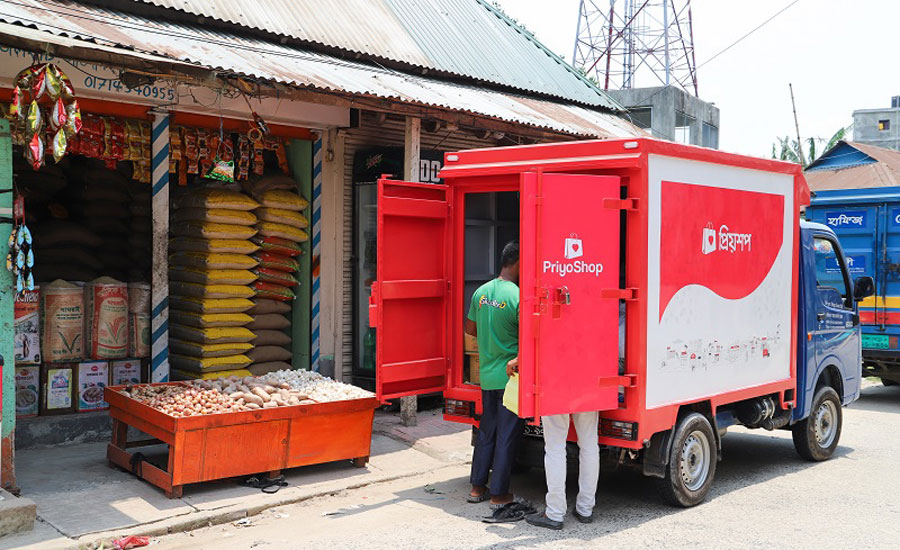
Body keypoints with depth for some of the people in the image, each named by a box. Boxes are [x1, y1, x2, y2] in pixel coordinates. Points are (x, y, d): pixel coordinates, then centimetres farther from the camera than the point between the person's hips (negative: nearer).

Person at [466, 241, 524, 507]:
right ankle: (499, 493, 11)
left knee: (486, 431, 17)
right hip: (510, 376, -7)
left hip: (486, 374, 7)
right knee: (507, 436, 3)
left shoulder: (481, 292, 5)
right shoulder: (517, 296, -18)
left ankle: (477, 487, 23)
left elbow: (470, 329, 16)